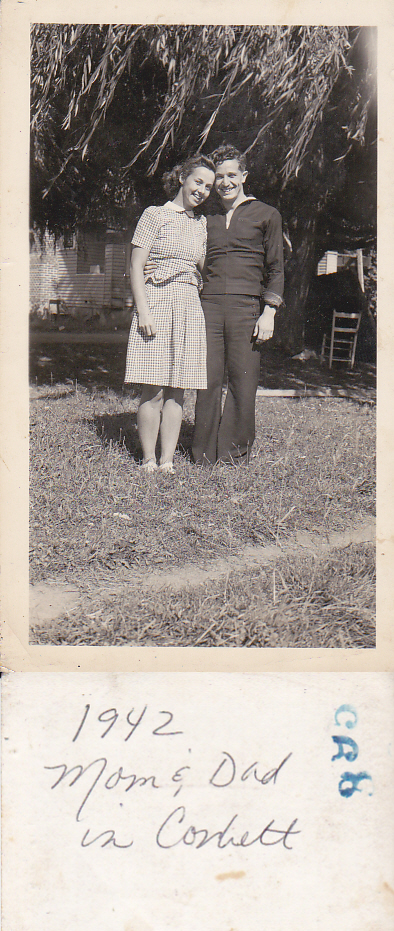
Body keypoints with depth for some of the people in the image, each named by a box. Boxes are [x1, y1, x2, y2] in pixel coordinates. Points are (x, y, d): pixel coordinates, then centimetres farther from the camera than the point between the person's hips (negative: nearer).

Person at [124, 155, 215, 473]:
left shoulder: (201, 224, 17)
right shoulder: (155, 215, 2)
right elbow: (136, 267, -4)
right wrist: (143, 311, -13)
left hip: (190, 308, 5)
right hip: (157, 304, -5)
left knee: (177, 390, 3)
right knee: (154, 390, -7)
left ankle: (167, 461, 7)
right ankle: (149, 462, 1)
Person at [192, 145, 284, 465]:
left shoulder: (266, 215, 10)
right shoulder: (207, 219, 19)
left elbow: (275, 268, 6)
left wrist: (269, 312, -3)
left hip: (246, 306, -2)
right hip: (208, 306, 3)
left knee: (243, 384, -3)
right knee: (208, 382, 0)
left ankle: (236, 455, 4)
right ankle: (205, 457, 7)